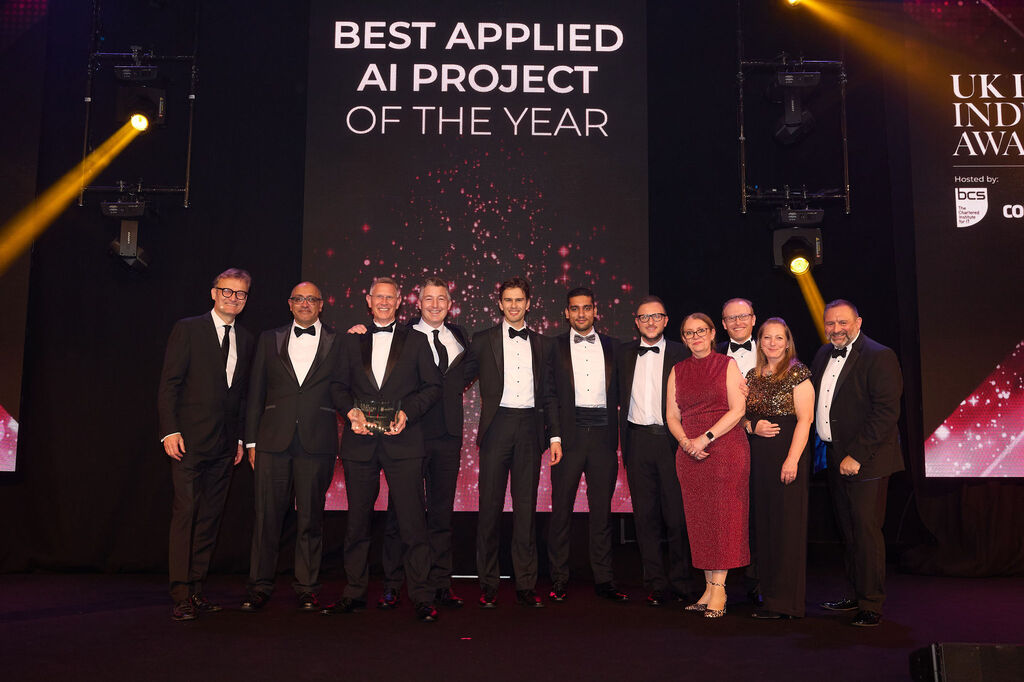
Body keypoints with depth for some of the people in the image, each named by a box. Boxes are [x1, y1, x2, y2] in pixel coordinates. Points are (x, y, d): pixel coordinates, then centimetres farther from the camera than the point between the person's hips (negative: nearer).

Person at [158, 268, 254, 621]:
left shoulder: (246, 340, 15)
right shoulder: (188, 329, 1)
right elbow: (169, 383, -4)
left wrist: (241, 437, 11)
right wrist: (170, 431, -12)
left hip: (224, 445, 5)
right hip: (189, 440, -5)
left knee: (211, 516, 7)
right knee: (185, 512, -7)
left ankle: (197, 588, 15)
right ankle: (181, 595, -2)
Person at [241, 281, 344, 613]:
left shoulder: (337, 342, 8)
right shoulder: (269, 339, 13)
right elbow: (255, 393, 12)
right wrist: (252, 440, 7)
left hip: (316, 442, -1)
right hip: (273, 440, 1)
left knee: (311, 518, 5)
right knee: (267, 515, 4)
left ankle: (307, 588, 16)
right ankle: (260, 587, 16)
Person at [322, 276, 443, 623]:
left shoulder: (416, 341, 10)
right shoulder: (352, 341, 15)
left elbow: (433, 386, 6)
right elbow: (341, 387, 14)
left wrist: (407, 413, -8)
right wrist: (352, 412, -5)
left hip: (403, 441, -2)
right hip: (360, 441, 2)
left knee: (412, 521, -4)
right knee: (357, 520, 9)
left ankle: (422, 597, 5)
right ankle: (354, 592, 21)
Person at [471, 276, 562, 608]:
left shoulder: (541, 344, 14)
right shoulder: (483, 340, 6)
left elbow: (549, 393, 13)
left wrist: (555, 435, 7)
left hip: (530, 426, 2)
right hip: (497, 426, -2)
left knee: (526, 506, 5)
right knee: (490, 504, 0)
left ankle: (526, 584, 13)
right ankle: (488, 584, 10)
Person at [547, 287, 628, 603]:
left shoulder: (612, 346, 12)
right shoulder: (554, 346, 6)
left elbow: (619, 391, 12)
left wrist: (619, 434, 1)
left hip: (603, 434, 2)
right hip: (569, 434, -2)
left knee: (602, 510, 7)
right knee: (561, 508, 2)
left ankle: (604, 579, 15)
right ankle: (559, 580, 12)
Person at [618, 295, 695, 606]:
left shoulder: (681, 353, 3)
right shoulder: (625, 354, 12)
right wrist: (625, 441, 10)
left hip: (670, 440, -3)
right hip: (638, 441, 3)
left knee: (676, 514, 1)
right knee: (645, 515, 5)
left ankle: (680, 582, 15)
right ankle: (656, 584, 15)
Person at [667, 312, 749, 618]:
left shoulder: (727, 365, 3)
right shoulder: (678, 371, 13)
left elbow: (737, 409, -6)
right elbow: (672, 415, 11)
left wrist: (706, 437, -14)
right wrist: (685, 441, -7)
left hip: (726, 448, -4)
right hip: (690, 454, 4)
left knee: (723, 515, -5)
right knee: (698, 519, 4)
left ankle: (719, 588, 1)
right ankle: (709, 586, 12)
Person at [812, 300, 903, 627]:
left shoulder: (879, 356, -11)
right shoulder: (824, 355, 12)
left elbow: (886, 412, -17)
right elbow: (814, 401, 18)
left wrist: (857, 455, -20)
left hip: (865, 461, -7)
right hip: (836, 458, 7)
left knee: (866, 531, -2)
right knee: (848, 532, 15)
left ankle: (871, 605, 9)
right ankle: (854, 595, 28)